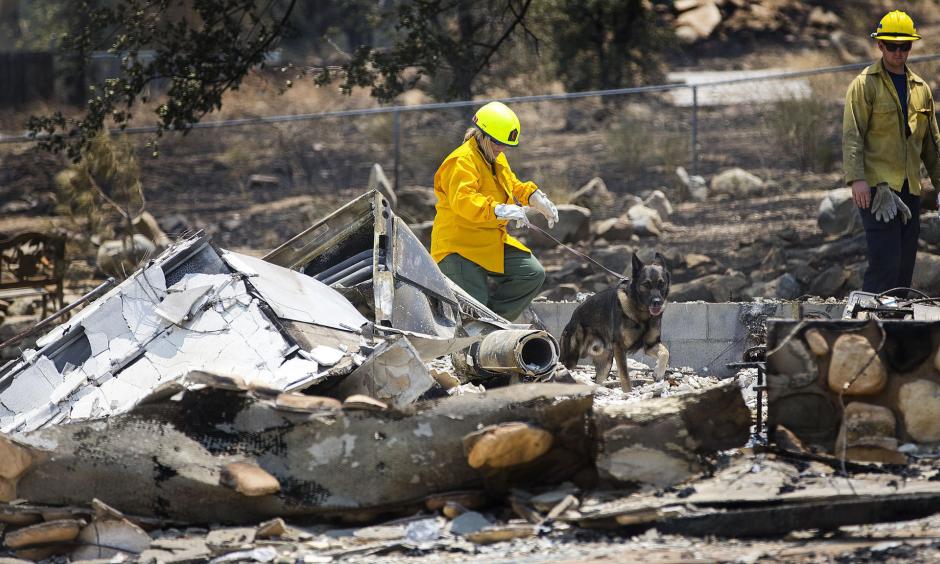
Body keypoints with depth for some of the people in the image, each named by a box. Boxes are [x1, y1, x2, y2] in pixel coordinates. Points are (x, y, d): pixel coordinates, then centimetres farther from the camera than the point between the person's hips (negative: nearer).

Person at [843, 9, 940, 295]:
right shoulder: (865, 84, -2)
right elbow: (852, 135, -9)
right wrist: (856, 178, -20)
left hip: (910, 188, 6)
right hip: (876, 185, -6)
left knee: (905, 263, 5)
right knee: (885, 261, -15)